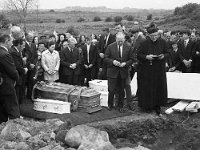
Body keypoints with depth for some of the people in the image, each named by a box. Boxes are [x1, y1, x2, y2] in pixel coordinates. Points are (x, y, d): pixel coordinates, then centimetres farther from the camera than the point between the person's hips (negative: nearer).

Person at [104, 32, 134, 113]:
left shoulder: (128, 48, 2)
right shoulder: (110, 47, -3)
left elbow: (131, 60, 5)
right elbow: (105, 58, -1)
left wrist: (125, 63, -14)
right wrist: (113, 61, -18)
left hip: (123, 72, 2)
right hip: (112, 72, -2)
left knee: (121, 91, 10)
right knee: (112, 90, -2)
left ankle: (120, 106, 25)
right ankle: (110, 105, 20)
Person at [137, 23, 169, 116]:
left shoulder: (162, 42, 1)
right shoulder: (144, 43, -7)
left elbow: (167, 53, 8)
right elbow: (138, 55, -5)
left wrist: (163, 56, -14)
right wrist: (146, 57, -22)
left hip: (159, 71, 2)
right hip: (146, 71, -2)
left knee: (159, 87, 5)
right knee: (147, 89, 2)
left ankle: (157, 106, 18)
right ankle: (147, 106, 17)